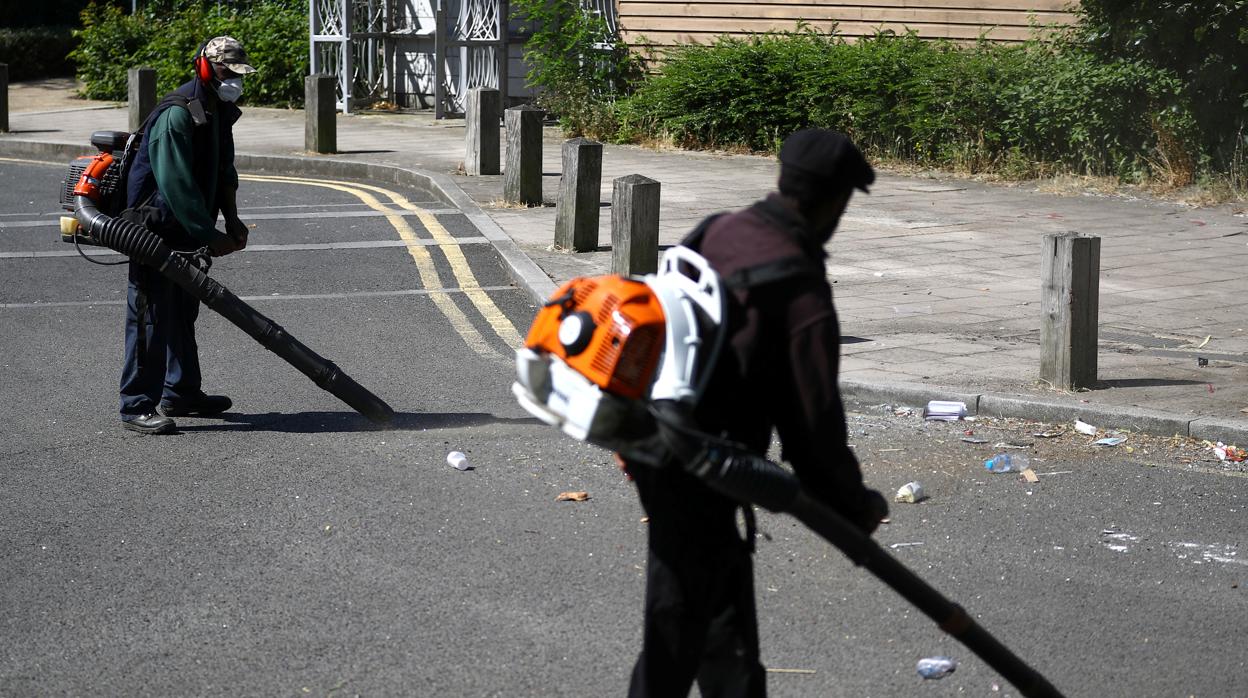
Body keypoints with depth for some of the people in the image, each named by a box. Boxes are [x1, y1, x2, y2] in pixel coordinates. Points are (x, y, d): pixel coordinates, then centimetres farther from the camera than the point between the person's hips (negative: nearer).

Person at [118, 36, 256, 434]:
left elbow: (224, 172, 19)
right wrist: (210, 236, -25)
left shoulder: (220, 113, 10)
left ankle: (181, 393, 30)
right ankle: (137, 407, -7)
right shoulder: (177, 114, -22)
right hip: (156, 229, -10)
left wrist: (232, 221, 6)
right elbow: (176, 184, -26)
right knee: (152, 315, -9)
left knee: (183, 312, 18)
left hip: (188, 232, 10)